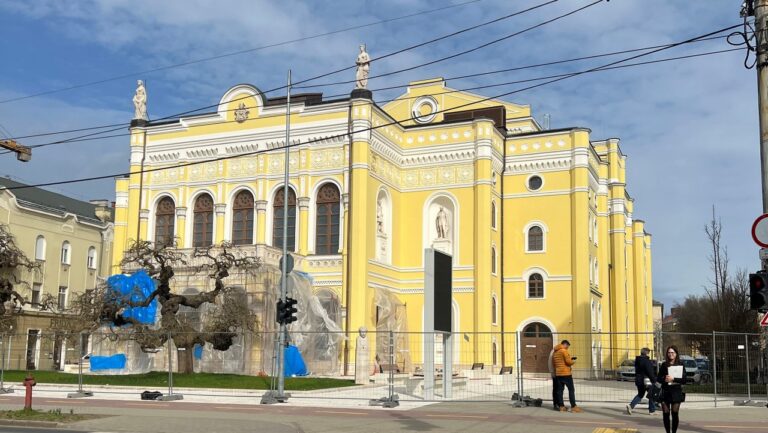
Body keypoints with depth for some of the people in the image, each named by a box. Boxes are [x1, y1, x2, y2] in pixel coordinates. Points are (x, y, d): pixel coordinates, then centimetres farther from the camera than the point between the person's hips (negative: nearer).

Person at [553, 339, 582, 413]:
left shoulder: (555, 352, 14)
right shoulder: (564, 351, -10)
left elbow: (553, 363, 19)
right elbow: (568, 361, -16)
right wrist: (573, 361, 2)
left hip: (558, 373, 7)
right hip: (566, 373, -7)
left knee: (559, 390, 6)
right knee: (571, 390, -2)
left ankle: (561, 406, 7)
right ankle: (573, 407, -5)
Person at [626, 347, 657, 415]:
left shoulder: (637, 360, 9)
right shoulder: (646, 361, -17)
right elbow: (650, 372, -19)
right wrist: (654, 380, -13)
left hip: (638, 380, 8)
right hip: (647, 380, -8)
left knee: (640, 394, 16)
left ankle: (631, 405, -3)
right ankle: (652, 410, 14)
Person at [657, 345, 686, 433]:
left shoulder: (680, 365, 1)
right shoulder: (664, 365, 6)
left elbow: (684, 379, -6)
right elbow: (658, 378, 7)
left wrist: (673, 379, -18)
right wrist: (664, 379, -13)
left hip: (676, 392, -2)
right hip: (665, 392, 2)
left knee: (675, 414, -1)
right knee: (666, 414, 3)